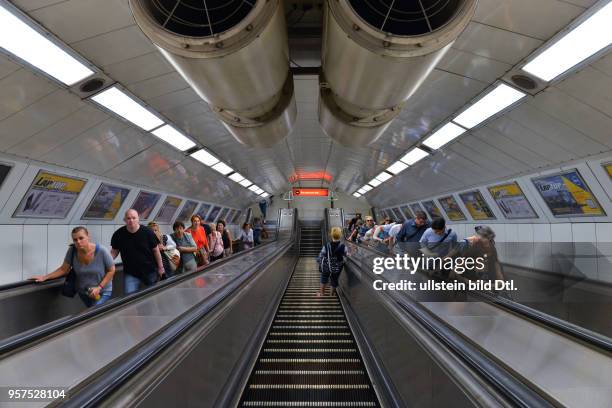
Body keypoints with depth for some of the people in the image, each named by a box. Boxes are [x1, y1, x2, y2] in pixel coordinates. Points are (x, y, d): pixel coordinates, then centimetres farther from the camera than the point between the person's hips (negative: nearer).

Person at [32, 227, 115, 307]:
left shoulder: (101, 251, -24)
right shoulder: (72, 250, -15)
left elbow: (111, 271, -14)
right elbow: (63, 269, 0)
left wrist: (99, 287, -20)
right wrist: (44, 277, -8)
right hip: (83, 292, 4)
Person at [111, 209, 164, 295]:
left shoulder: (147, 232, -13)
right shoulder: (118, 234, -7)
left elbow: (155, 250, -5)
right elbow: (114, 252, 4)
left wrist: (160, 267, -2)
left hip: (150, 271, -1)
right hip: (130, 273, 1)